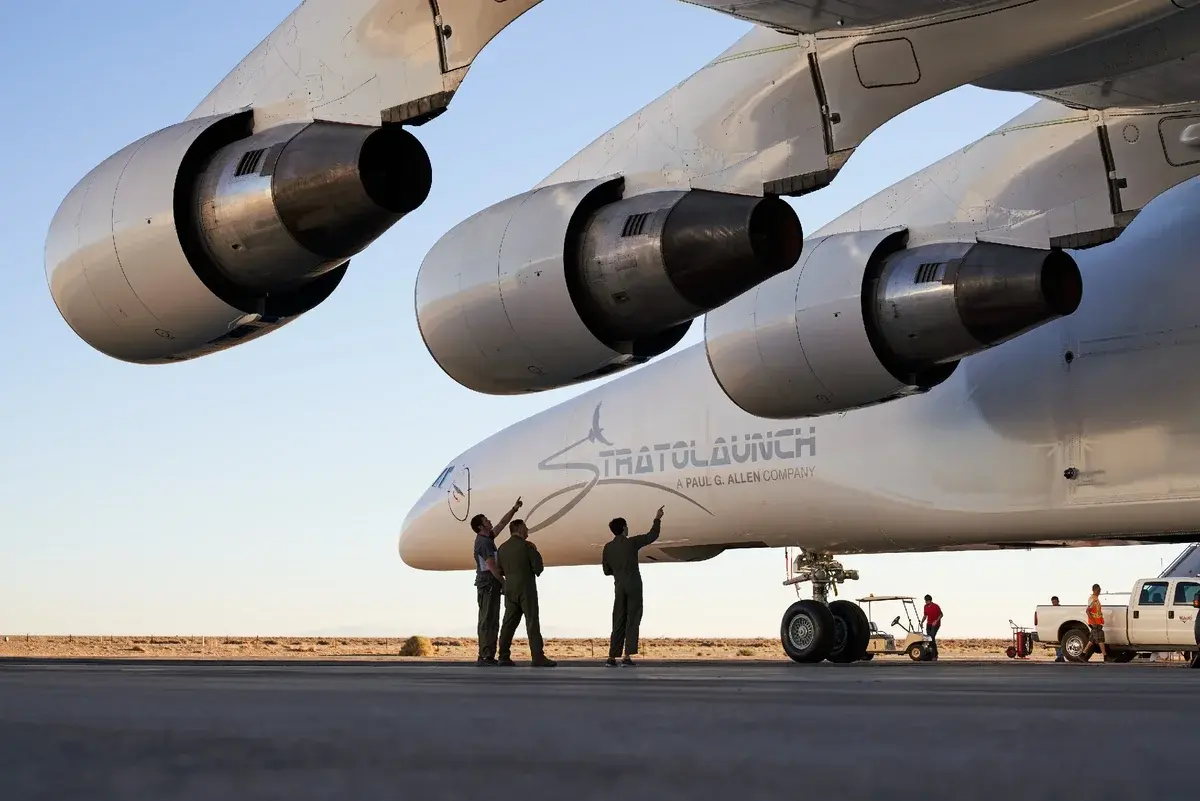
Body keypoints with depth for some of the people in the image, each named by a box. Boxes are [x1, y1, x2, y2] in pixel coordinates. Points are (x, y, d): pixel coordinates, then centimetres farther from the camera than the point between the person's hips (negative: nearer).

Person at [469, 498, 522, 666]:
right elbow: (492, 566, -19)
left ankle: (485, 656, 8)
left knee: (489, 621, 8)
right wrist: (503, 583, -12)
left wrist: (514, 509, 14)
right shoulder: (483, 542, -14)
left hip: (489, 585, 10)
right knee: (488, 621, -12)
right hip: (488, 585, -10)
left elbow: (502, 523, 22)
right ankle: (486, 657, -15)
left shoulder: (487, 538, 15)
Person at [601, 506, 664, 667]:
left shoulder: (608, 547, 6)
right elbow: (652, 536, 1)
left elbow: (607, 571, 11)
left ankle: (612, 657, 4)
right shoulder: (631, 542, -6)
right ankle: (627, 656, -11)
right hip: (633, 585, -4)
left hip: (619, 586, 4)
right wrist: (657, 519, 13)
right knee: (633, 620, -3)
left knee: (619, 622, 9)